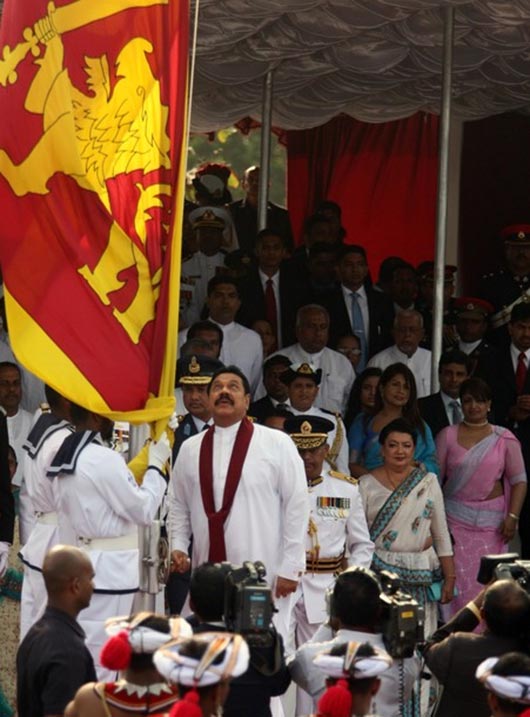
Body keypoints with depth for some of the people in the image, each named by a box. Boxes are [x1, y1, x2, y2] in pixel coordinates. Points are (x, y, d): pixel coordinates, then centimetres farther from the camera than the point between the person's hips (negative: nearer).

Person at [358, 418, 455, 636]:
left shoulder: (429, 482, 9)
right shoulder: (367, 485, 4)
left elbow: (442, 534, 11)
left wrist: (449, 578, 6)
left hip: (419, 576, 2)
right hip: (378, 573, -1)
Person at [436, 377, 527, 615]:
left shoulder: (504, 439, 5)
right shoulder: (448, 436, 7)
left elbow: (519, 480, 4)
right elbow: (434, 477, 7)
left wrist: (512, 517, -7)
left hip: (492, 522, 0)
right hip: (455, 518, 0)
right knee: (458, 580, -8)